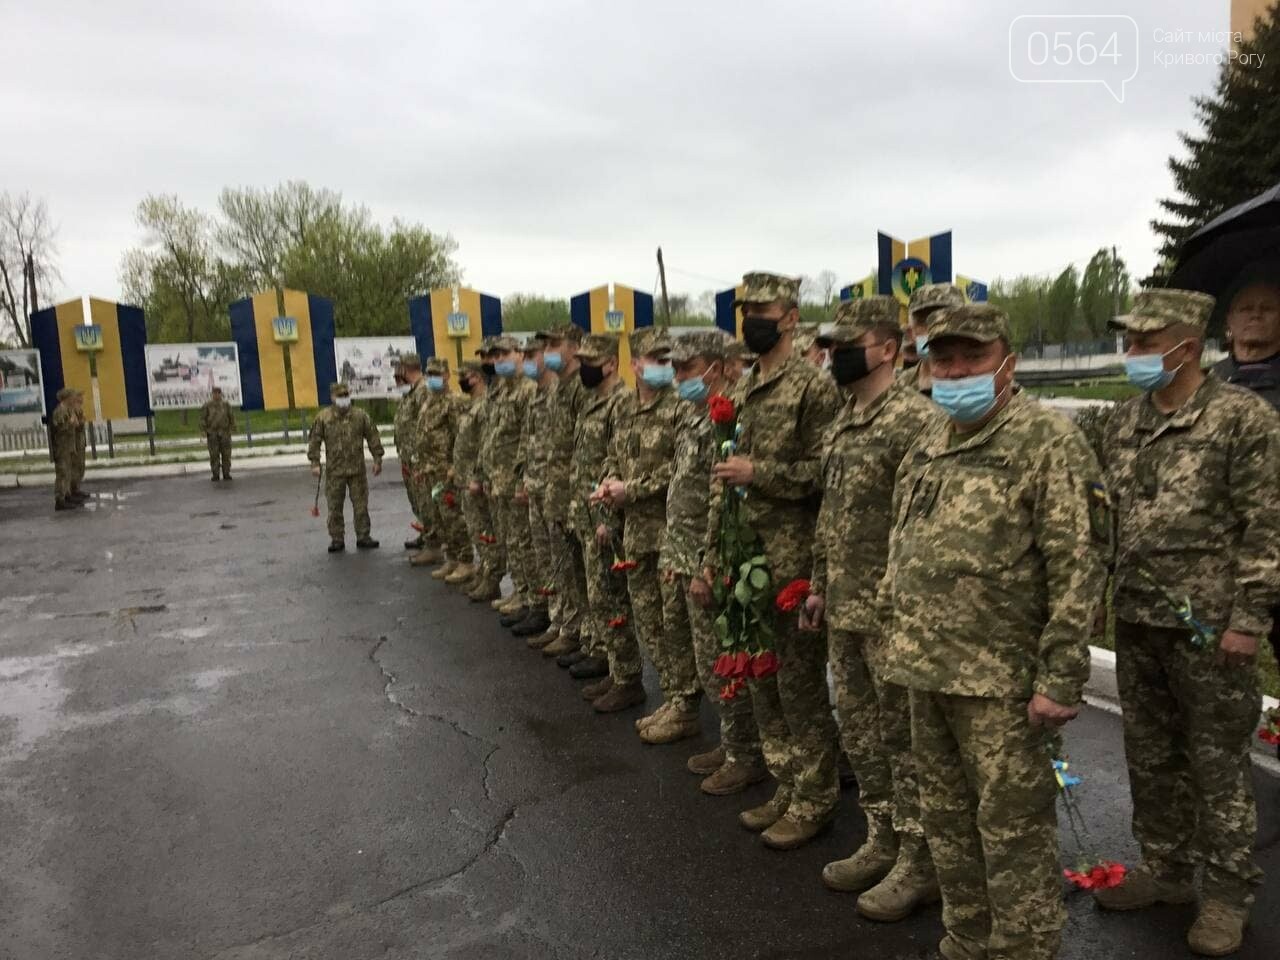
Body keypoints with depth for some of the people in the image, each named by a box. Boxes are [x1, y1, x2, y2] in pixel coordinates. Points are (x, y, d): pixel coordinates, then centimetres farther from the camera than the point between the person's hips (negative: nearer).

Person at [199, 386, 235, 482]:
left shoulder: (226, 405, 6)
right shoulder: (207, 405, 1)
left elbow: (231, 417, 9)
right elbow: (202, 418, 1)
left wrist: (232, 428, 2)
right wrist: (203, 431, -5)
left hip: (224, 433, 1)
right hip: (212, 433, -1)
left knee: (226, 454, 1)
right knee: (214, 455, -2)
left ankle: (226, 474, 8)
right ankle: (215, 475, 2)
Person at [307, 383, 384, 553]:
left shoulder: (360, 415, 3)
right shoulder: (323, 417, 0)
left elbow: (372, 437, 7)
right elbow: (315, 441, 2)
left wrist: (377, 459, 4)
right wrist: (315, 463, -4)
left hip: (357, 470, 1)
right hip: (334, 471, -1)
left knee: (361, 505, 5)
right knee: (335, 507, 4)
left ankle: (363, 537, 15)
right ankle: (337, 540, 13)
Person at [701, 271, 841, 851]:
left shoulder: (814, 386, -10)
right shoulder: (741, 391, 13)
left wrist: (758, 472, -19)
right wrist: (713, 548, 14)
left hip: (793, 559, -8)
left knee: (800, 683, 2)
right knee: (761, 680, 15)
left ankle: (815, 801, 18)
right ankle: (787, 787, 30)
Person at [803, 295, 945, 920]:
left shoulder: (919, 419, -16)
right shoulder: (840, 422, 12)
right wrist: (818, 586, 18)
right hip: (843, 611, 9)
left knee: (904, 738, 5)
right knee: (859, 733, 18)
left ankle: (919, 863, 21)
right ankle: (883, 843, 34)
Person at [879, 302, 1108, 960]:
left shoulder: (1048, 442, -12)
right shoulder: (925, 449, 11)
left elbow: (1079, 566, -16)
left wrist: (1061, 678, -19)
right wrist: (897, 638, 17)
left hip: (1000, 679, -8)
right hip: (926, 670, 8)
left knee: (1013, 828, 4)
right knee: (945, 816, 19)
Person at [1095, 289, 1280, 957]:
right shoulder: (1123, 423, 8)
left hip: (1209, 624, -6)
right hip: (1135, 620, 6)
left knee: (1217, 761, 7)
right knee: (1150, 755, 15)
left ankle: (1226, 893, 23)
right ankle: (1165, 870, 32)